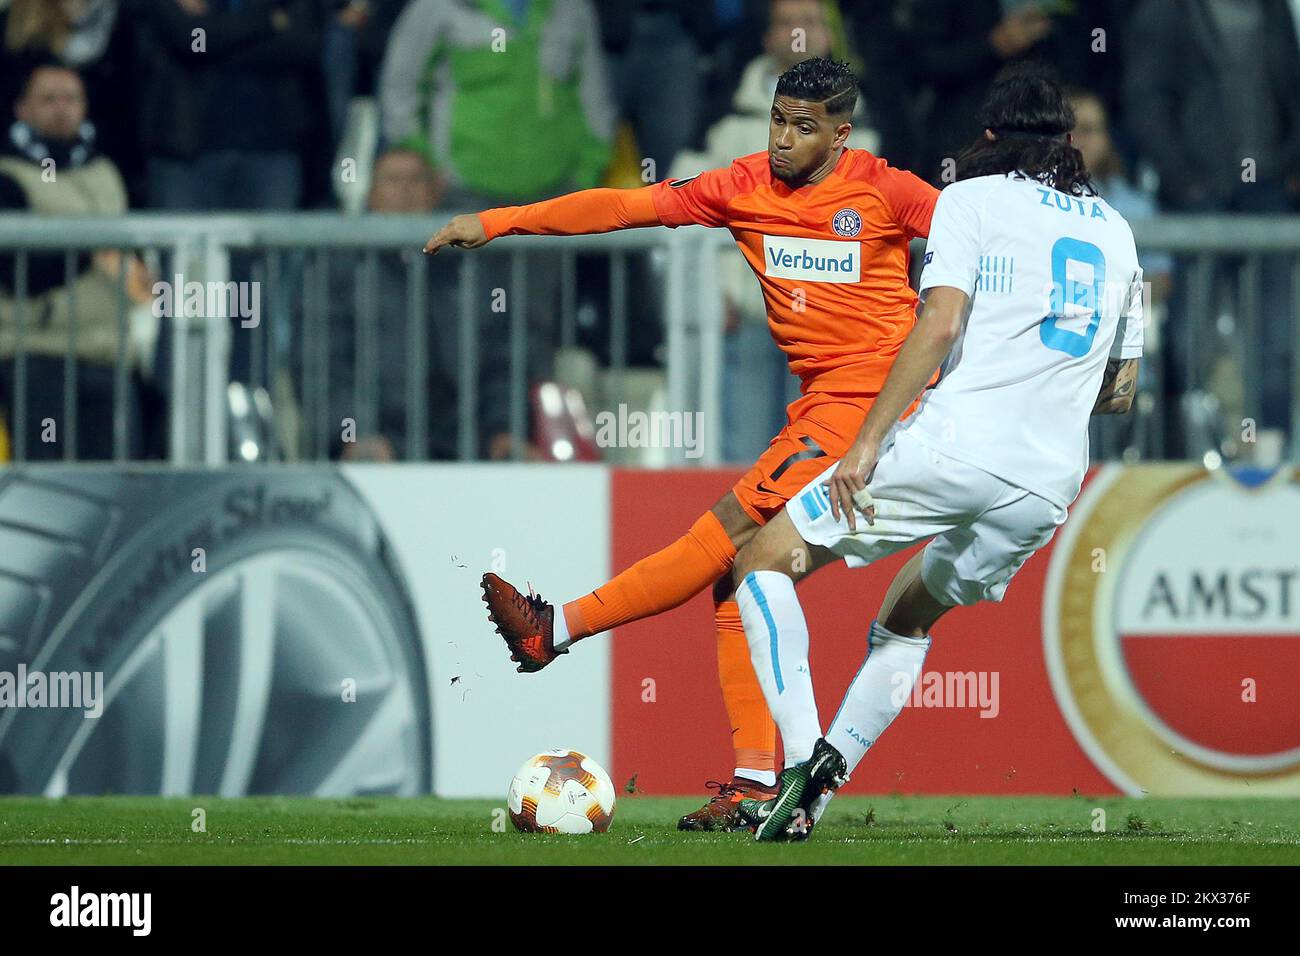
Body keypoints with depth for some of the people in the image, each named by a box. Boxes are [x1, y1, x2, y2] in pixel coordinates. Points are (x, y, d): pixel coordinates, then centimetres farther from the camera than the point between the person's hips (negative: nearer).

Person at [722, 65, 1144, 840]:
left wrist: (867, 444, -11)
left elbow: (940, 324, -10)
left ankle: (804, 756, -11)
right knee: (908, 621, 26)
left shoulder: (973, 197, 4)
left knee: (764, 563, 7)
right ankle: (810, 798, 13)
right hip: (1049, 485, 6)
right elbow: (1121, 390, 23)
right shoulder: (1115, 229, 20)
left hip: (953, 448, -6)